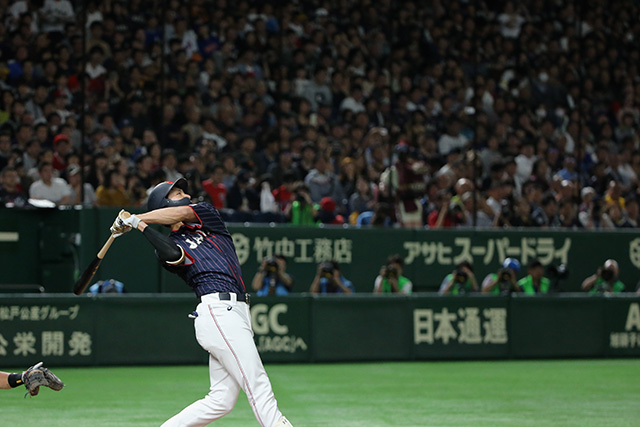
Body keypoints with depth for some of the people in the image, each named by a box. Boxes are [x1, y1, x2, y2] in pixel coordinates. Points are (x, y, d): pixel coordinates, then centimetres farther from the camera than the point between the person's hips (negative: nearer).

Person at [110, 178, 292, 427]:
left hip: (233, 312, 7)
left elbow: (184, 213, 3)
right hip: (218, 311, -7)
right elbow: (174, 255, -16)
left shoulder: (207, 214, 24)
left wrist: (136, 218, 4)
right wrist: (141, 226, -12)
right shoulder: (169, 245, 8)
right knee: (258, 387, -13)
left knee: (221, 401, 3)